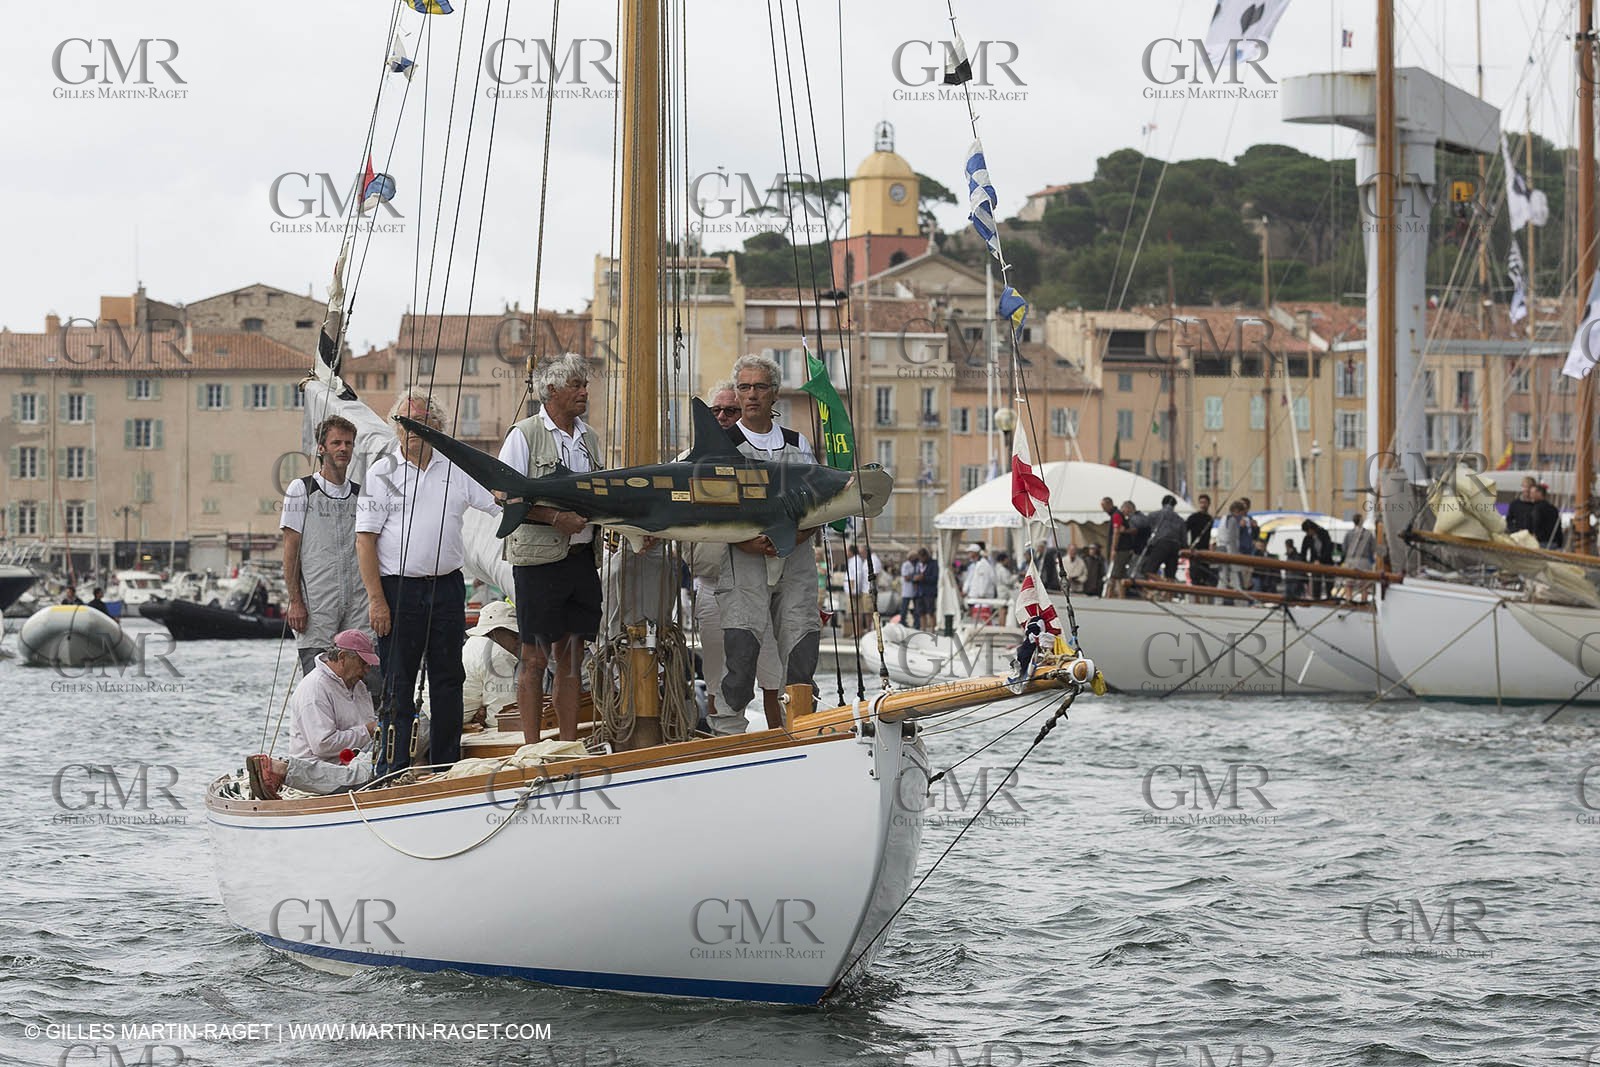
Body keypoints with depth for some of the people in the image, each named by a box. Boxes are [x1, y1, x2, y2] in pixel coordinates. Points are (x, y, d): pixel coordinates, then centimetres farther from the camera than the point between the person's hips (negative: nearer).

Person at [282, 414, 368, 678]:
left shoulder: (361, 495, 14)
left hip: (356, 607, 4)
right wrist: (295, 601, -10)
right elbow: (290, 550, -1)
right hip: (315, 606, -4)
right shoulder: (301, 490, 2)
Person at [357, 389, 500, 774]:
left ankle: (446, 768, 15)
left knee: (448, 681, 7)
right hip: (398, 590, -3)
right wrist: (376, 599, -11)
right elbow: (365, 540, -3)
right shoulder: (382, 473, 0)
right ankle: (392, 772, 0)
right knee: (398, 684, -3)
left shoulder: (457, 470, 9)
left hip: (447, 587, 3)